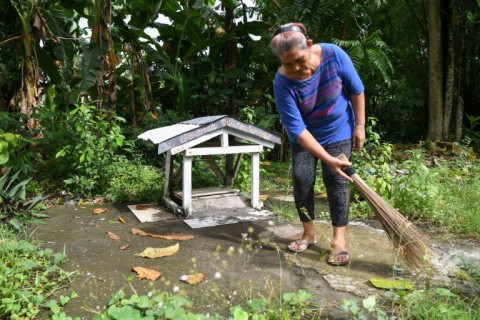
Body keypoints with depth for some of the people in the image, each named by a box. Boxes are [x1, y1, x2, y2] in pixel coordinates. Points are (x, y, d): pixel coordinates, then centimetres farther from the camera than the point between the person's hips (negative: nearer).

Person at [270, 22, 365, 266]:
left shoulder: (333, 54, -26)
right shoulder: (282, 83, -29)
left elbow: (356, 89, -10)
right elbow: (297, 129, -29)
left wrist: (359, 125, -9)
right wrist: (327, 159, -34)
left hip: (339, 131, 0)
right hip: (304, 137, 0)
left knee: (335, 180, -7)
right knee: (301, 179, -4)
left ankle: (339, 239, 2)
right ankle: (309, 233, 15)